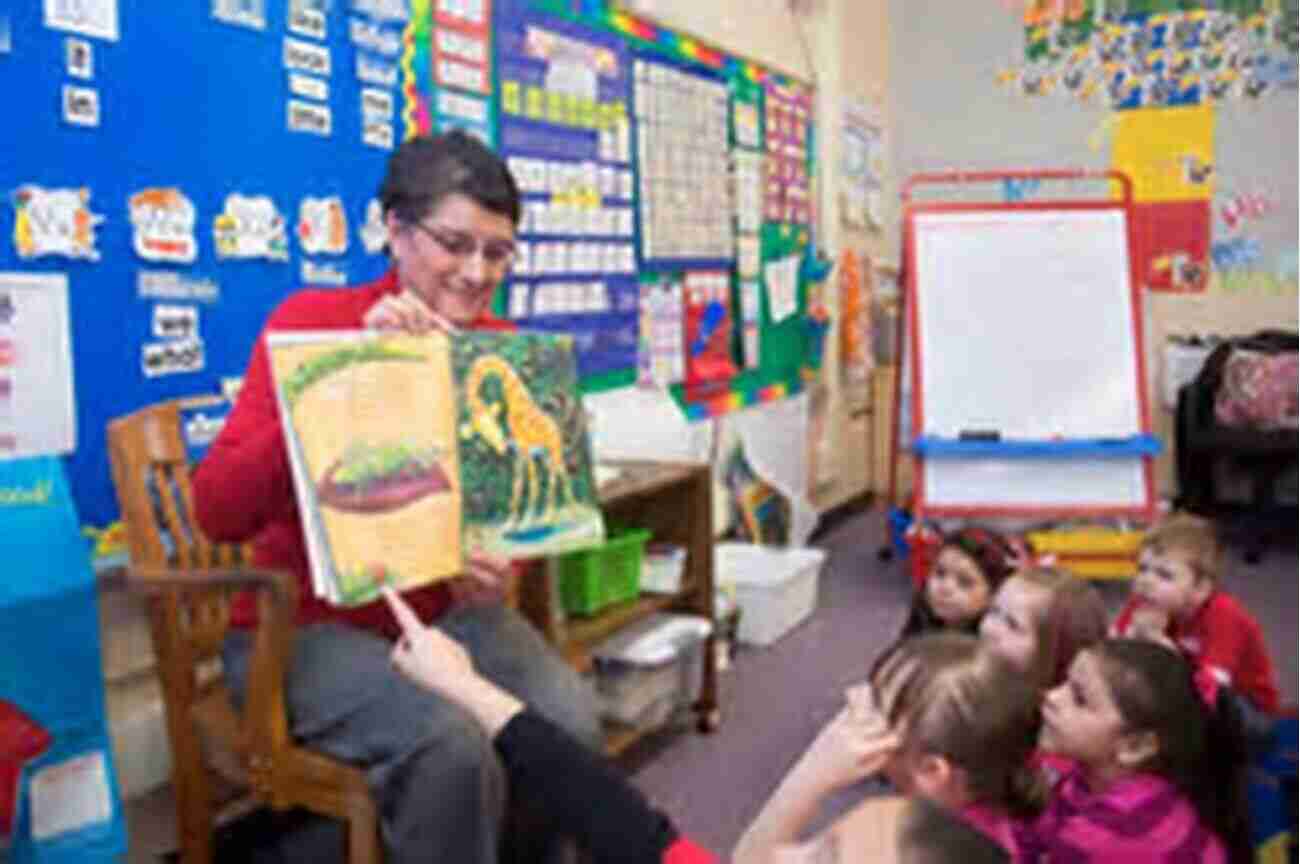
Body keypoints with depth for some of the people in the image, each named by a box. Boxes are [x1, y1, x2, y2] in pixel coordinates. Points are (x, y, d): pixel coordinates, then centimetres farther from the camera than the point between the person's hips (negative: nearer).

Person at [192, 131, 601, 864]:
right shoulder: (312, 321, -12)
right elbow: (216, 511, -21)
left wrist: (498, 569, -19)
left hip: (448, 611, 4)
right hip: (306, 626, -3)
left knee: (570, 721, -21)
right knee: (452, 741, -28)